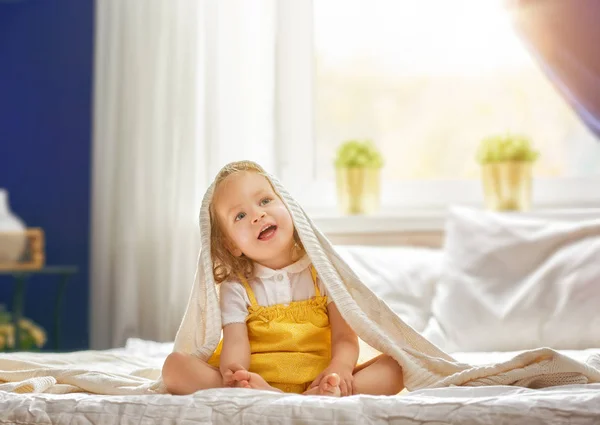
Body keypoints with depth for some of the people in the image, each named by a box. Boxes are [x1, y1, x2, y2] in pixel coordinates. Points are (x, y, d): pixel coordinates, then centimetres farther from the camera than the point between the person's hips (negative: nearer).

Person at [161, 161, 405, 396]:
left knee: (395, 364, -21)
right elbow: (235, 343, -9)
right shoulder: (236, 288, 8)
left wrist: (341, 366, -26)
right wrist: (234, 371, -35)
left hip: (318, 380, 0)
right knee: (174, 365, -22)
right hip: (259, 382, 0)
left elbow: (345, 337, -1)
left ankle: (320, 398, -45)